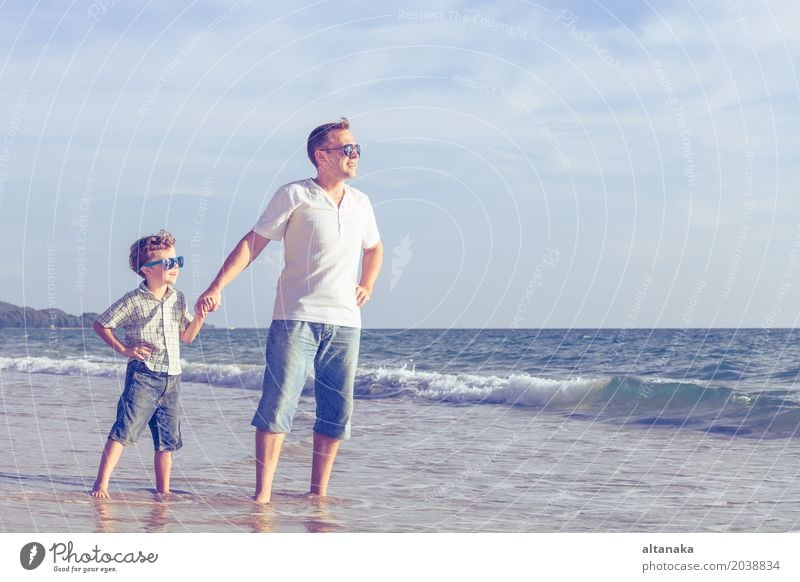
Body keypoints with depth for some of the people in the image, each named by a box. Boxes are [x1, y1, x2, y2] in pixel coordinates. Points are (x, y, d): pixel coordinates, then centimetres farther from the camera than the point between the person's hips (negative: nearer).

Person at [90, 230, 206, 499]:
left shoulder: (178, 299, 11)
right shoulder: (133, 301, -6)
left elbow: (186, 336, 18)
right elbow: (100, 325, 1)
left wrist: (199, 318, 0)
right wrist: (123, 349, -8)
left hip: (171, 378, 6)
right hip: (143, 375, -6)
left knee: (167, 440, 9)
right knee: (124, 430, -14)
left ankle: (163, 491, 18)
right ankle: (101, 484, -12)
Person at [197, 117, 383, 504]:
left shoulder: (360, 203, 14)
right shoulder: (294, 196, -1)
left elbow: (374, 247, 33)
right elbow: (253, 242, -3)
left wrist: (367, 286, 18)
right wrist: (217, 287, -12)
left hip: (345, 323, 5)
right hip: (297, 319, -5)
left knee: (337, 412, 5)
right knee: (277, 404, -10)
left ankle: (319, 493, 14)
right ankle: (263, 494, -7)